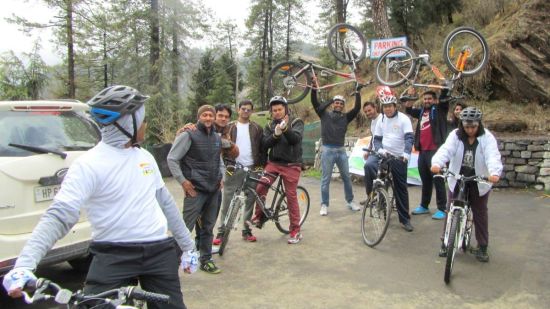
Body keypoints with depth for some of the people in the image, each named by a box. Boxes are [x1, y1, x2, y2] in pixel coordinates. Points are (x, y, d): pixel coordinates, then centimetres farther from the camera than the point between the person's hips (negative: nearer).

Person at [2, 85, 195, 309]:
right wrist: (25, 263, -32)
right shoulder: (89, 165, -12)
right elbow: (59, 215, -19)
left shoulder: (145, 157, 8)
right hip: (113, 256, -5)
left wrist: (187, 244, 20)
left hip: (159, 251, 5)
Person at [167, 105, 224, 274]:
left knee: (208, 227, 13)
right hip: (195, 190, -6)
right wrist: (183, 181, -12)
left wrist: (221, 177, 13)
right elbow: (172, 159, -8)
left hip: (214, 189, 6)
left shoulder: (217, 137, 12)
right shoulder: (189, 135, -8)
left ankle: (206, 260, 24)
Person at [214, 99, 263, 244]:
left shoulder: (256, 128, 8)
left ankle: (246, 230, 17)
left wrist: (259, 165, 1)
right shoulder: (230, 127, 7)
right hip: (233, 168, -1)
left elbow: (261, 148, 8)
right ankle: (222, 231, 6)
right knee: (227, 201, -1)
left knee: (250, 200, 6)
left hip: (251, 168, 1)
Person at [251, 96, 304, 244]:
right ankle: (259, 217, 8)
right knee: (260, 188, -14)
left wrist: (285, 129, -35)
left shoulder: (296, 122, 0)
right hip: (273, 163, 3)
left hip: (291, 165, -3)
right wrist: (276, 134, -20)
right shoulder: (270, 126, 11)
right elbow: (265, 144, -2)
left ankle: (295, 231, 9)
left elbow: (296, 138, -17)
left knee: (291, 196, -1)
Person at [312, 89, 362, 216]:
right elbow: (314, 102, -3)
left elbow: (357, 108, -2)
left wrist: (357, 92, -6)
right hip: (327, 150, -3)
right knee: (326, 179, 3)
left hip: (341, 150, 3)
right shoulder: (324, 114, 4)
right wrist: (314, 88, -12)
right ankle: (324, 205, 11)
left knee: (347, 177, 10)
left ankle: (350, 202, 24)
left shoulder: (346, 117, 7)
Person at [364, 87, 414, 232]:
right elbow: (377, 138, 9)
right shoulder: (381, 120, 8)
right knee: (370, 166, -28)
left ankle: (405, 219, 13)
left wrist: (406, 153, -33)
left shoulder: (403, 119, -6)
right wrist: (379, 149, -12)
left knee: (401, 188, 3)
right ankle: (372, 196, -11)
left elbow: (409, 137, -16)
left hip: (399, 158, -3)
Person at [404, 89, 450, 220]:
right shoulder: (421, 112, 18)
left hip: (435, 150, -6)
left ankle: (441, 209, 3)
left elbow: (444, 97, -10)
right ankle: (424, 206, 25)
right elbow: (408, 109, 21)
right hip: (422, 151, 6)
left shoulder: (439, 110, 3)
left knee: (438, 179, -4)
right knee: (425, 180, 15)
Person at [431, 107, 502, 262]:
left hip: (479, 182, -1)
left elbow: (493, 156, -27)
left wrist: (495, 173, -47)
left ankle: (482, 247, 23)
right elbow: (446, 150, -26)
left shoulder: (487, 137, -12)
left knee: (480, 214, 10)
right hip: (457, 180, 1)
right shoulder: (455, 135, -9)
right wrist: (437, 163, -46)